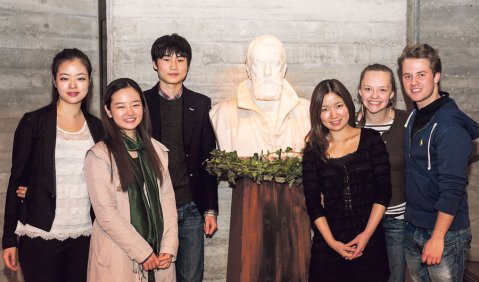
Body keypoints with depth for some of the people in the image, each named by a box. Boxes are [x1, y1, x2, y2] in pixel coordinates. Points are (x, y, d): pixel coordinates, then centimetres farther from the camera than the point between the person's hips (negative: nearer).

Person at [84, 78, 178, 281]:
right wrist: (143, 252, -13)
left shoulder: (156, 150, 5)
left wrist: (168, 248, -7)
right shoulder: (99, 156, -10)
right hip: (118, 258, -4)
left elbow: (167, 198, 2)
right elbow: (105, 214, -13)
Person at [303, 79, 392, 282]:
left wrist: (367, 234, -10)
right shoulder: (314, 150, 2)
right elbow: (312, 202, -1)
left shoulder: (371, 139, -1)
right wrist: (331, 242, -10)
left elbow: (383, 192, -3)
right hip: (328, 244, 0)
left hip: (370, 240, 0)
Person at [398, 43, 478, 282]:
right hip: (413, 229, 8)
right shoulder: (414, 117, 6)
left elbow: (453, 189, -22)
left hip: (445, 233, -7)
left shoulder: (450, 126, -19)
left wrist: (437, 238, -21)